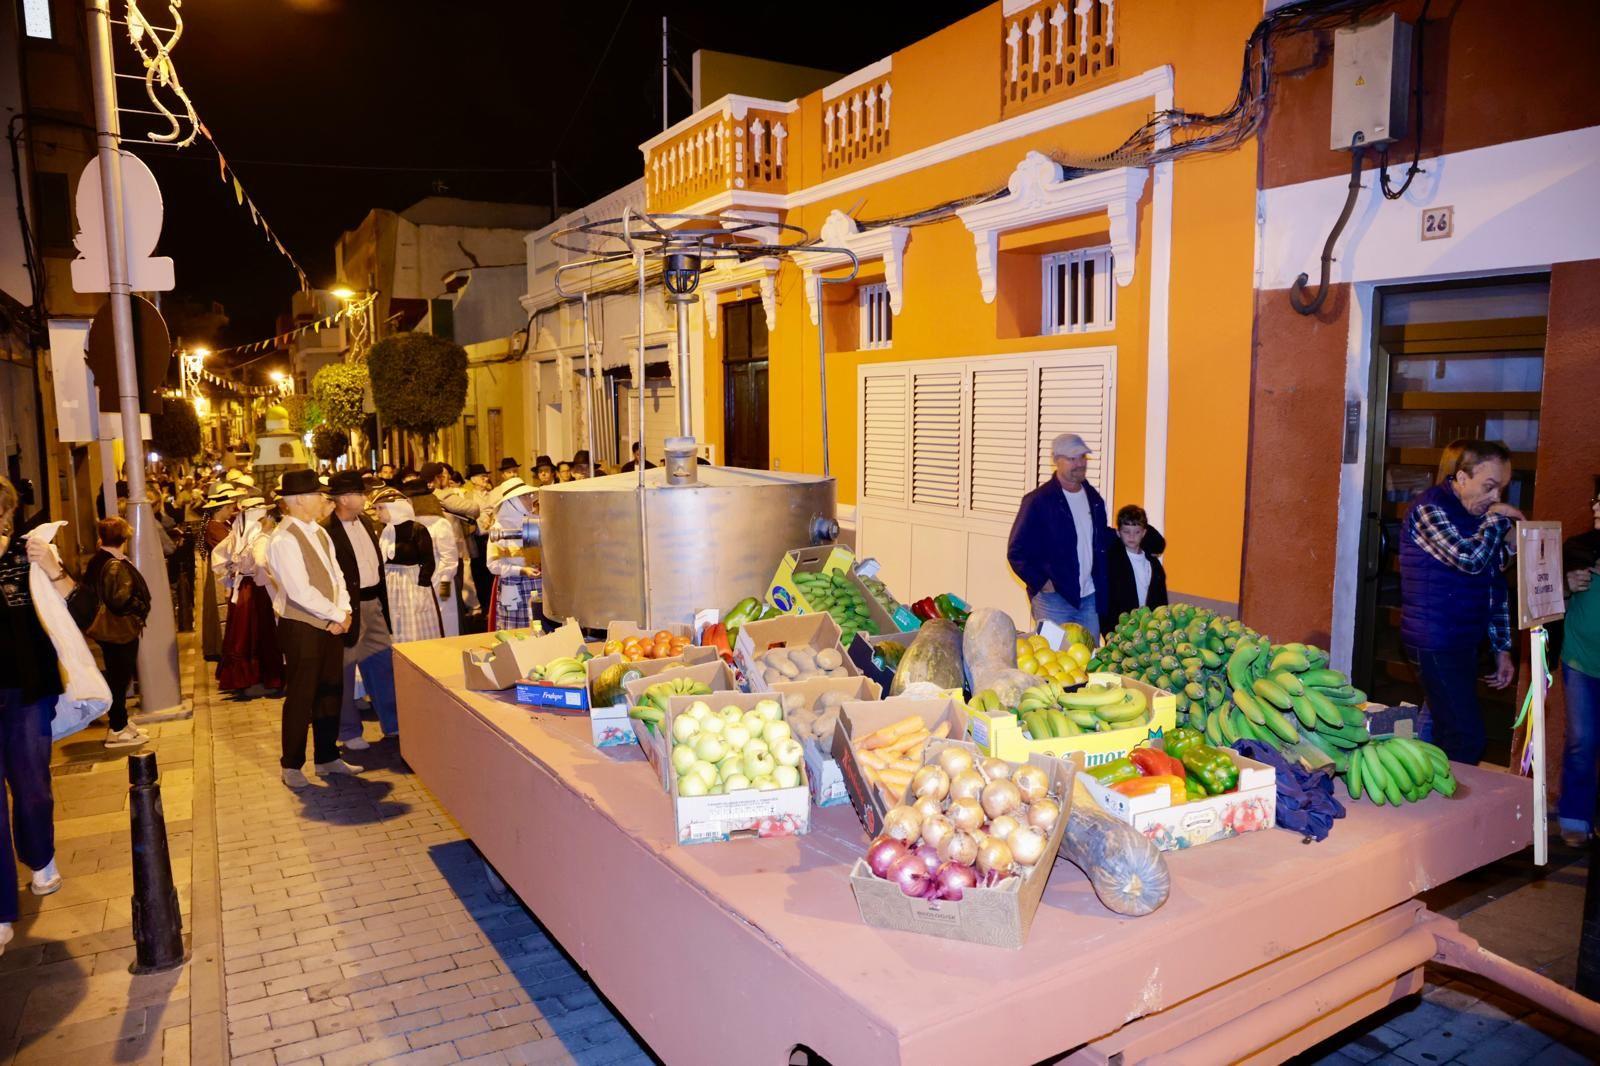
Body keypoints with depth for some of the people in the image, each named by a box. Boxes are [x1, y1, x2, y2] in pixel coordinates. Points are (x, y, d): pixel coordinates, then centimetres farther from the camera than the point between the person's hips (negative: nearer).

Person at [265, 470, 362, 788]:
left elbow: (336, 574, 11)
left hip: (330, 625, 8)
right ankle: (291, 765, 17)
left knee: (329, 693, 15)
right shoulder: (283, 539, -17)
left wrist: (343, 611, -4)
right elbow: (300, 591, -22)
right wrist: (336, 615, -14)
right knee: (300, 698, 2)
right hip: (301, 628, -8)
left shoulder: (319, 532, 10)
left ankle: (327, 758, 27)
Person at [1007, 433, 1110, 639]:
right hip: (1055, 598, -6)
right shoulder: (1039, 500, -9)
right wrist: (1041, 582, -16)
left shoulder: (1093, 498, 9)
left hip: (1090, 598, 6)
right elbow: (1016, 551, -10)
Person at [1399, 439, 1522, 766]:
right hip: (1436, 644, -8)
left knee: (1451, 736, 12)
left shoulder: (1480, 514, 13)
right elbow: (1470, 559, -28)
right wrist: (1497, 521, -10)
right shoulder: (1431, 508, -12)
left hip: (1464, 642, 8)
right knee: (1467, 741, -11)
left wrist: (1502, 648, 18)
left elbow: (1495, 587, 18)